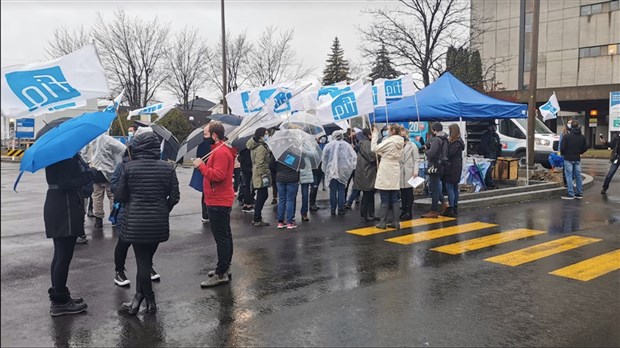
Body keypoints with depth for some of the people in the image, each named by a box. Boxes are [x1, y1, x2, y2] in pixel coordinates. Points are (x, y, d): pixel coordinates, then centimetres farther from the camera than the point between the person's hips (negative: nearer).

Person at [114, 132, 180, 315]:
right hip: (159, 222, 2)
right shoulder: (168, 168, -3)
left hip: (135, 222, -2)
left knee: (142, 261, 7)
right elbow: (174, 197, -2)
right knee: (145, 260, 15)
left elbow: (120, 196, -4)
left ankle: (150, 301, 15)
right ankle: (139, 298, 22)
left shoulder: (128, 167, -8)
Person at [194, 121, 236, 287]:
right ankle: (225, 268, 28)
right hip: (220, 200, 11)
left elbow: (218, 175, -27)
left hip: (218, 202, -11)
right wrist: (203, 165, 8)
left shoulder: (221, 152, -19)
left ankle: (221, 274, -2)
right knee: (225, 235, 17)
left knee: (221, 237, -7)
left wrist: (201, 165, -20)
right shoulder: (221, 149, 15)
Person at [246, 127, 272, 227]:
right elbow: (260, 164, -22)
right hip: (261, 176, -10)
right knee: (262, 197, -5)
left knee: (261, 197, 15)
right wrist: (264, 175, -20)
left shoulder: (255, 146, 14)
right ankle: (257, 220, -1)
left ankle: (257, 218, 22)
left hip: (257, 176, 10)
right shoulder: (261, 147, -17)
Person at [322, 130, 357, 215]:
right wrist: (350, 167, 4)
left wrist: (325, 169, 7)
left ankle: (333, 209, 11)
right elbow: (354, 157, -5)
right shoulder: (346, 145, -2)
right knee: (341, 191, 7)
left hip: (331, 171, 0)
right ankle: (341, 209, 7)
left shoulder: (329, 145, -2)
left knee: (332, 191, 8)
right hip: (342, 171, 0)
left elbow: (324, 158, -2)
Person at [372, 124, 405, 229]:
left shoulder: (389, 141, -14)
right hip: (395, 173, 7)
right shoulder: (400, 142, 9)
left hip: (386, 172, -7)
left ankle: (382, 222, 2)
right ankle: (395, 222, 11)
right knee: (394, 199, 9)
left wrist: (375, 135, -4)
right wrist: (380, 153, 12)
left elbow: (374, 148, -11)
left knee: (385, 200, -2)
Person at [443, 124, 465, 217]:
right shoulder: (458, 141, 15)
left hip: (453, 167, -10)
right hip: (456, 167, 10)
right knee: (455, 188, 14)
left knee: (449, 187, -9)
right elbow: (450, 153, 13)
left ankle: (451, 209, -8)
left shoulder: (456, 142, -15)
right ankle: (455, 208, 20)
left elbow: (450, 153, -20)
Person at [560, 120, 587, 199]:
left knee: (569, 176, -2)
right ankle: (579, 193, 17)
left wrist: (563, 154, 5)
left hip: (568, 159, -5)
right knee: (578, 176, 12)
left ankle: (570, 194, -4)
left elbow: (562, 148, -14)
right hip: (577, 159, 5)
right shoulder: (582, 137, 4)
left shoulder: (567, 136, -13)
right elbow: (585, 147, 9)